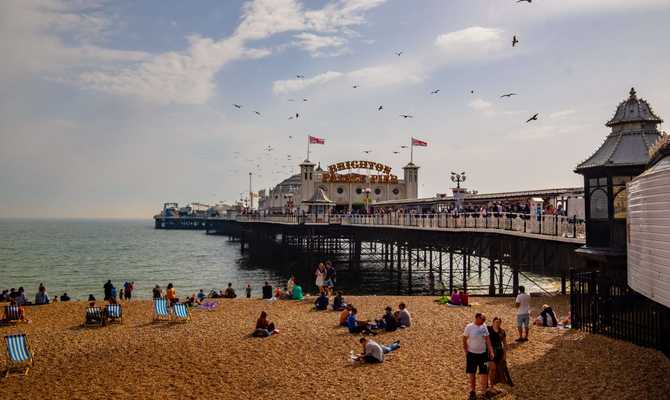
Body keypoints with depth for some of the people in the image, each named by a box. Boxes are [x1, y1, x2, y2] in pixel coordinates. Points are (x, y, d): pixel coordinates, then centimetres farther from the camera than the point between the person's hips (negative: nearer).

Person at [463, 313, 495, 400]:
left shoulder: (484, 326, -2)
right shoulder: (469, 327, -14)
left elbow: (487, 339, 3)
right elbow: (464, 340, -7)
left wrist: (491, 351, -3)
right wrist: (466, 352, -6)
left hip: (483, 353, 4)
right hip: (472, 354, -3)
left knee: (484, 372, 7)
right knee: (471, 373, 8)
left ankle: (485, 391, 23)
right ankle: (473, 391, 24)